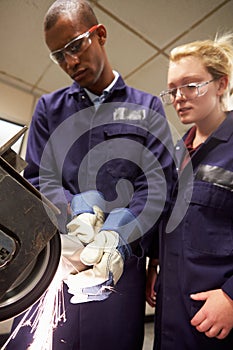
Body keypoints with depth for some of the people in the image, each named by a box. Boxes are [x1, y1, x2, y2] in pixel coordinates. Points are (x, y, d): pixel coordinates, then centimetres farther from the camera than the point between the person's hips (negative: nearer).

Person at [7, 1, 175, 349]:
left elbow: (157, 184, 0)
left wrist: (116, 236, -14)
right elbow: (39, 180, 7)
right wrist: (75, 211, -12)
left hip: (122, 258, 0)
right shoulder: (49, 109, 12)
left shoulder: (147, 108, 8)